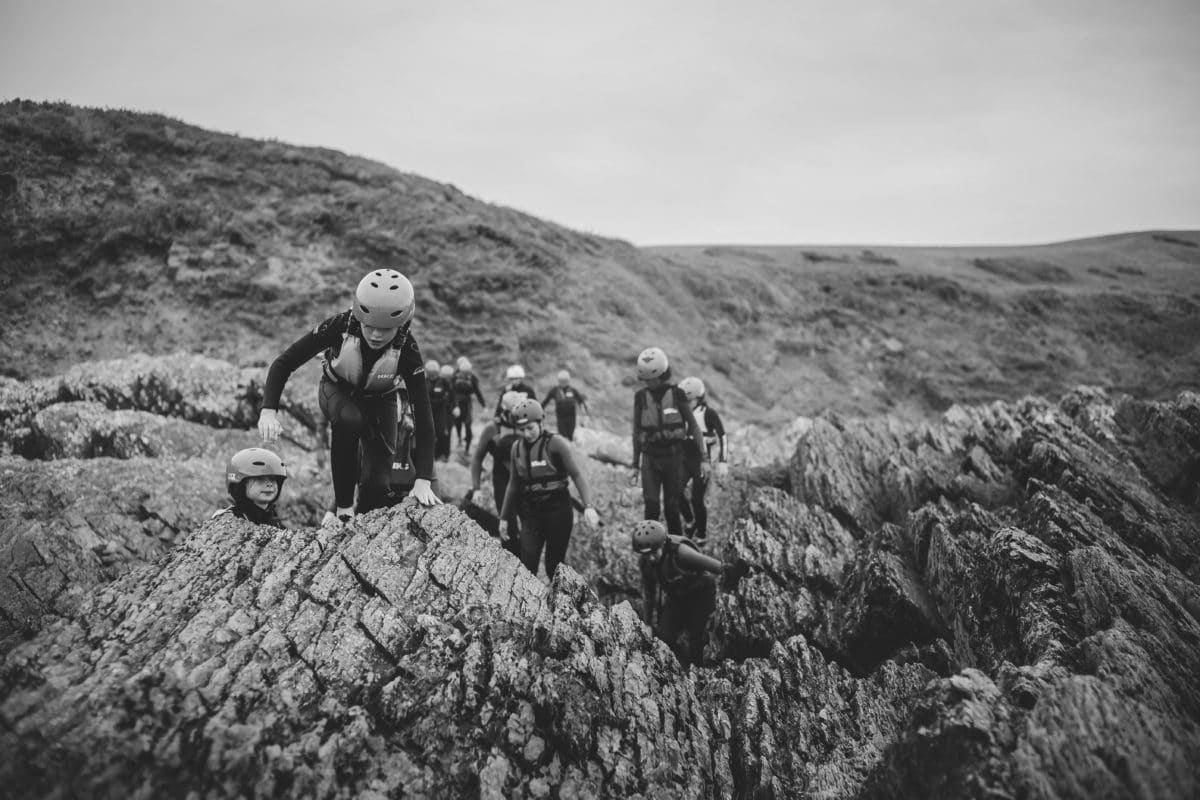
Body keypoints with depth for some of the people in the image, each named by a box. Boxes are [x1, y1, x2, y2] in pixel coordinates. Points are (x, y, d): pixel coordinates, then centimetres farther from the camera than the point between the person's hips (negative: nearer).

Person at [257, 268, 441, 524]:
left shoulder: (407, 349, -33)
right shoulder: (340, 326, -34)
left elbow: (422, 414, -33)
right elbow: (284, 362, -27)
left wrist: (423, 480, -41)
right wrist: (269, 410, -44)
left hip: (379, 400, 1)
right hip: (337, 390, -1)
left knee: (376, 482, -15)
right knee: (348, 420, -38)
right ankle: (343, 508, -22)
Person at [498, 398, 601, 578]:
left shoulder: (556, 443, -10)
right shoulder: (517, 448, 6)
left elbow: (576, 475, -12)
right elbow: (513, 484, 15)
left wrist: (588, 506, -24)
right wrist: (504, 517, 16)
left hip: (558, 511, -4)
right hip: (531, 513, 4)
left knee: (554, 566, 2)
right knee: (527, 565, -7)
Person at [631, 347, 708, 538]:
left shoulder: (676, 394, -2)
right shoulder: (641, 396, 4)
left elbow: (693, 426, 1)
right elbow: (637, 431, 11)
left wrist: (704, 458, -4)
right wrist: (635, 464, 12)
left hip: (673, 455, -1)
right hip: (650, 457, 1)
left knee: (672, 507, 1)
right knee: (651, 505, -12)